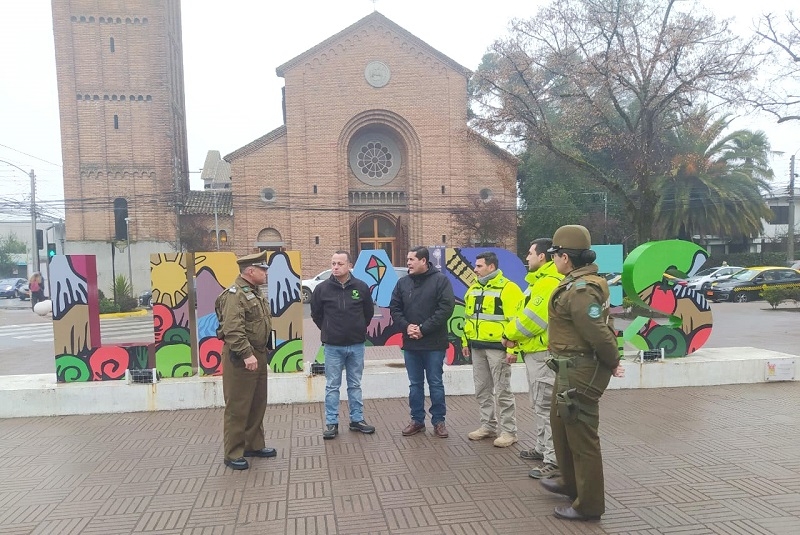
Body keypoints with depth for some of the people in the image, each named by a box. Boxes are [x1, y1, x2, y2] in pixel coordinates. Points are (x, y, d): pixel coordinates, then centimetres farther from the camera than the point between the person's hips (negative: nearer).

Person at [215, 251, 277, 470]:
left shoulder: (255, 292, 14)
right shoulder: (234, 295, -17)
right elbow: (233, 329, -26)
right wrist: (246, 354, -30)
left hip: (258, 355, 10)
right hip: (240, 357, -10)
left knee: (258, 405, 17)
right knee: (238, 408, -1)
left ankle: (254, 445, 29)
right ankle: (233, 454, 9)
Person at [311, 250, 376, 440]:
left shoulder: (361, 287, -3)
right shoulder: (322, 288, -6)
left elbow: (368, 312, 10)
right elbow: (316, 314, 7)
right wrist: (329, 331, 9)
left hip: (356, 345, 1)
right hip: (333, 346, -1)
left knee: (355, 385, 13)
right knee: (332, 386, 6)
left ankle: (357, 419, 24)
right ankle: (331, 423, 15)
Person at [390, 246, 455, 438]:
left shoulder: (440, 280, -7)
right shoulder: (403, 282, 8)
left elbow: (446, 308, -15)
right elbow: (394, 308, 8)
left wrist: (423, 329, -17)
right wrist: (406, 326, -10)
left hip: (434, 344, -4)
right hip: (410, 343, 4)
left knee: (435, 383, 7)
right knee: (415, 384, 13)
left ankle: (439, 421, 20)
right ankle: (417, 420, 25)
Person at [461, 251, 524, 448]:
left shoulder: (507, 288, -12)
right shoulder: (473, 288, 13)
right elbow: (468, 317, 21)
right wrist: (465, 341, 19)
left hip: (497, 347, -8)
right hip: (477, 347, 8)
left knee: (502, 390, -1)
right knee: (482, 389, 14)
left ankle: (508, 431, 10)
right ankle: (488, 426, 26)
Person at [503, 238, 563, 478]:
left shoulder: (548, 282, -19)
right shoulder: (541, 280, 17)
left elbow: (533, 318, -21)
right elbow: (527, 313, 16)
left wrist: (511, 334, -6)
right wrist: (513, 334, 2)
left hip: (543, 352, -11)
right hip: (537, 350, 11)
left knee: (546, 406, -7)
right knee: (539, 404, 19)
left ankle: (554, 461, -2)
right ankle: (542, 447, 31)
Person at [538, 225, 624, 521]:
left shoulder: (579, 290, -24)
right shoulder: (582, 282, 10)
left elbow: (598, 332, -26)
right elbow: (601, 327, 13)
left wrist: (612, 362, -10)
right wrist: (611, 359, 12)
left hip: (580, 372, -11)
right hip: (571, 370, 11)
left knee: (581, 435, 2)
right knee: (560, 422, 24)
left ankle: (588, 504, 18)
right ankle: (571, 481, 43)